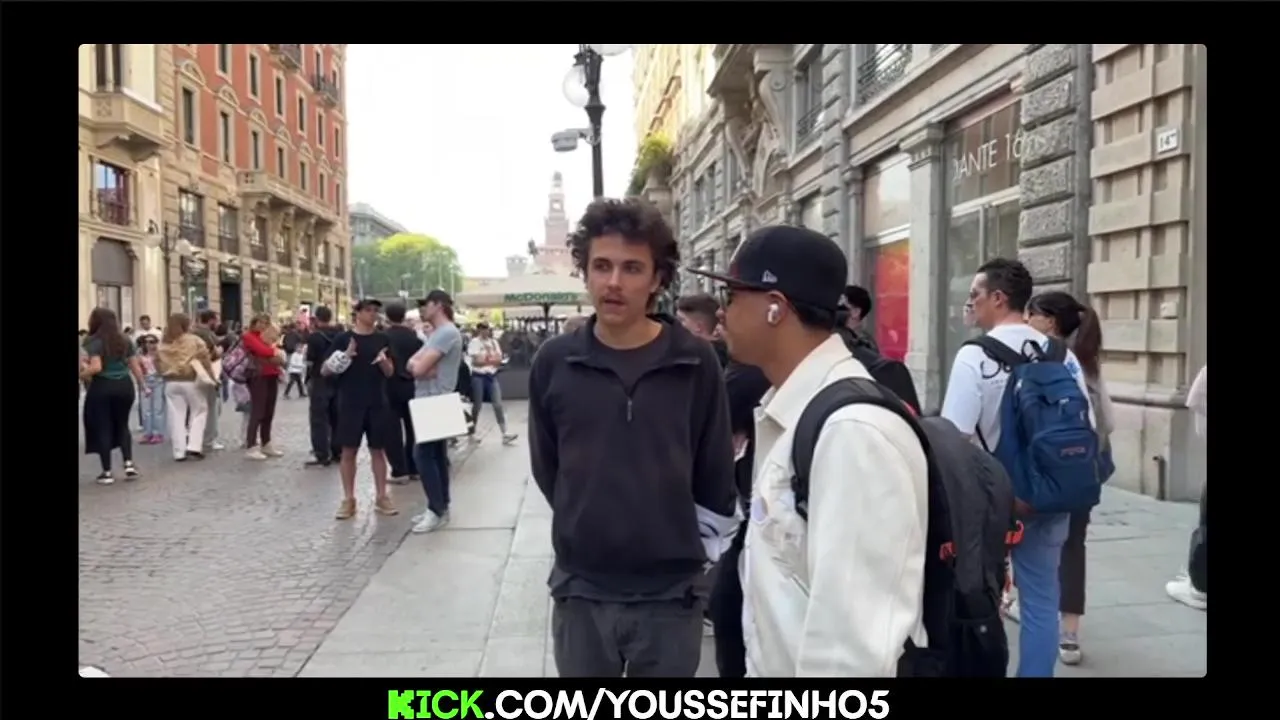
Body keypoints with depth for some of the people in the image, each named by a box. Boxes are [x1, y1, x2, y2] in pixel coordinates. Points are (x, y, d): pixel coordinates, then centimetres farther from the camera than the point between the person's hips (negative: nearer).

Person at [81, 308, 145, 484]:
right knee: (122, 425, 17)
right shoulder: (125, 340, 7)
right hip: (124, 386, 4)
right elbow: (135, 366, 8)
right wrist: (143, 386, 17)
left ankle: (107, 473, 8)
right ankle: (129, 464, 5)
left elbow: (96, 367, -20)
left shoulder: (93, 342, -8)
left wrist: (82, 374, -3)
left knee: (102, 428, 5)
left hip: (101, 388, -4)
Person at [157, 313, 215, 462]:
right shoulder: (194, 340, -4)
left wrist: (167, 374, 16)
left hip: (171, 382, 3)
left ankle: (179, 451, 5)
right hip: (191, 380, -3)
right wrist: (212, 376, 3)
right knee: (199, 412, 8)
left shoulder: (163, 343, 8)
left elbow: (159, 363, 7)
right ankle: (194, 447, -3)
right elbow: (205, 360, -5)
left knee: (176, 416, 5)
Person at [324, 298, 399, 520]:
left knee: (378, 449, 8)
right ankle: (348, 499, 12)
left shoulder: (382, 339, 7)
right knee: (348, 451, 3)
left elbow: (390, 372, 8)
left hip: (377, 403, 2)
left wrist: (383, 361, -14)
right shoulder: (343, 339, -1)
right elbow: (325, 370, -2)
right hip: (350, 403, -2)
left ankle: (381, 497, 15)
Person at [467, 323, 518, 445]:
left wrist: (485, 359, -11)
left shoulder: (493, 342, 9)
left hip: (492, 376, 4)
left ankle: (505, 433, -7)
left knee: (498, 405, -4)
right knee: (477, 405, 5)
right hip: (478, 376, -4)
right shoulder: (474, 342, -6)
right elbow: (476, 361, -14)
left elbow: (499, 360, 2)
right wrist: (492, 360, -9)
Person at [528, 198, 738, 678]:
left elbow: (716, 473, 1)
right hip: (580, 589, 1)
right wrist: (590, 528, 10)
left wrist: (697, 547, 6)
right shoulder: (554, 362, -4)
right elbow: (546, 468, 7)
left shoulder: (695, 363, -7)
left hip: (671, 591, -1)